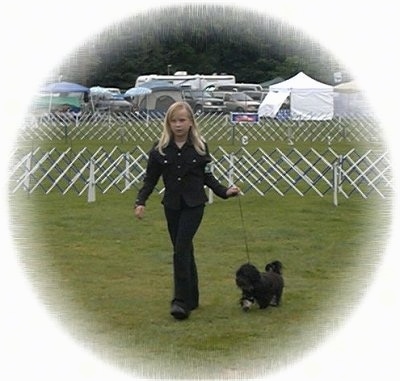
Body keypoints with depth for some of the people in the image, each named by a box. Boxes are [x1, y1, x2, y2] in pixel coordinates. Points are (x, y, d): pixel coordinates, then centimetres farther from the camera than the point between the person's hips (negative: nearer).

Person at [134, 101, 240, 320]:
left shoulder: (200, 147, -1)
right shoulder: (160, 149, 0)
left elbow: (207, 177, 8)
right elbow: (150, 179, 3)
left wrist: (225, 192, -3)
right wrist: (140, 202, -7)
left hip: (194, 205, -2)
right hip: (172, 205, 2)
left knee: (181, 249, -15)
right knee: (184, 251, 9)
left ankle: (182, 301, -15)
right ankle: (191, 299, 20)